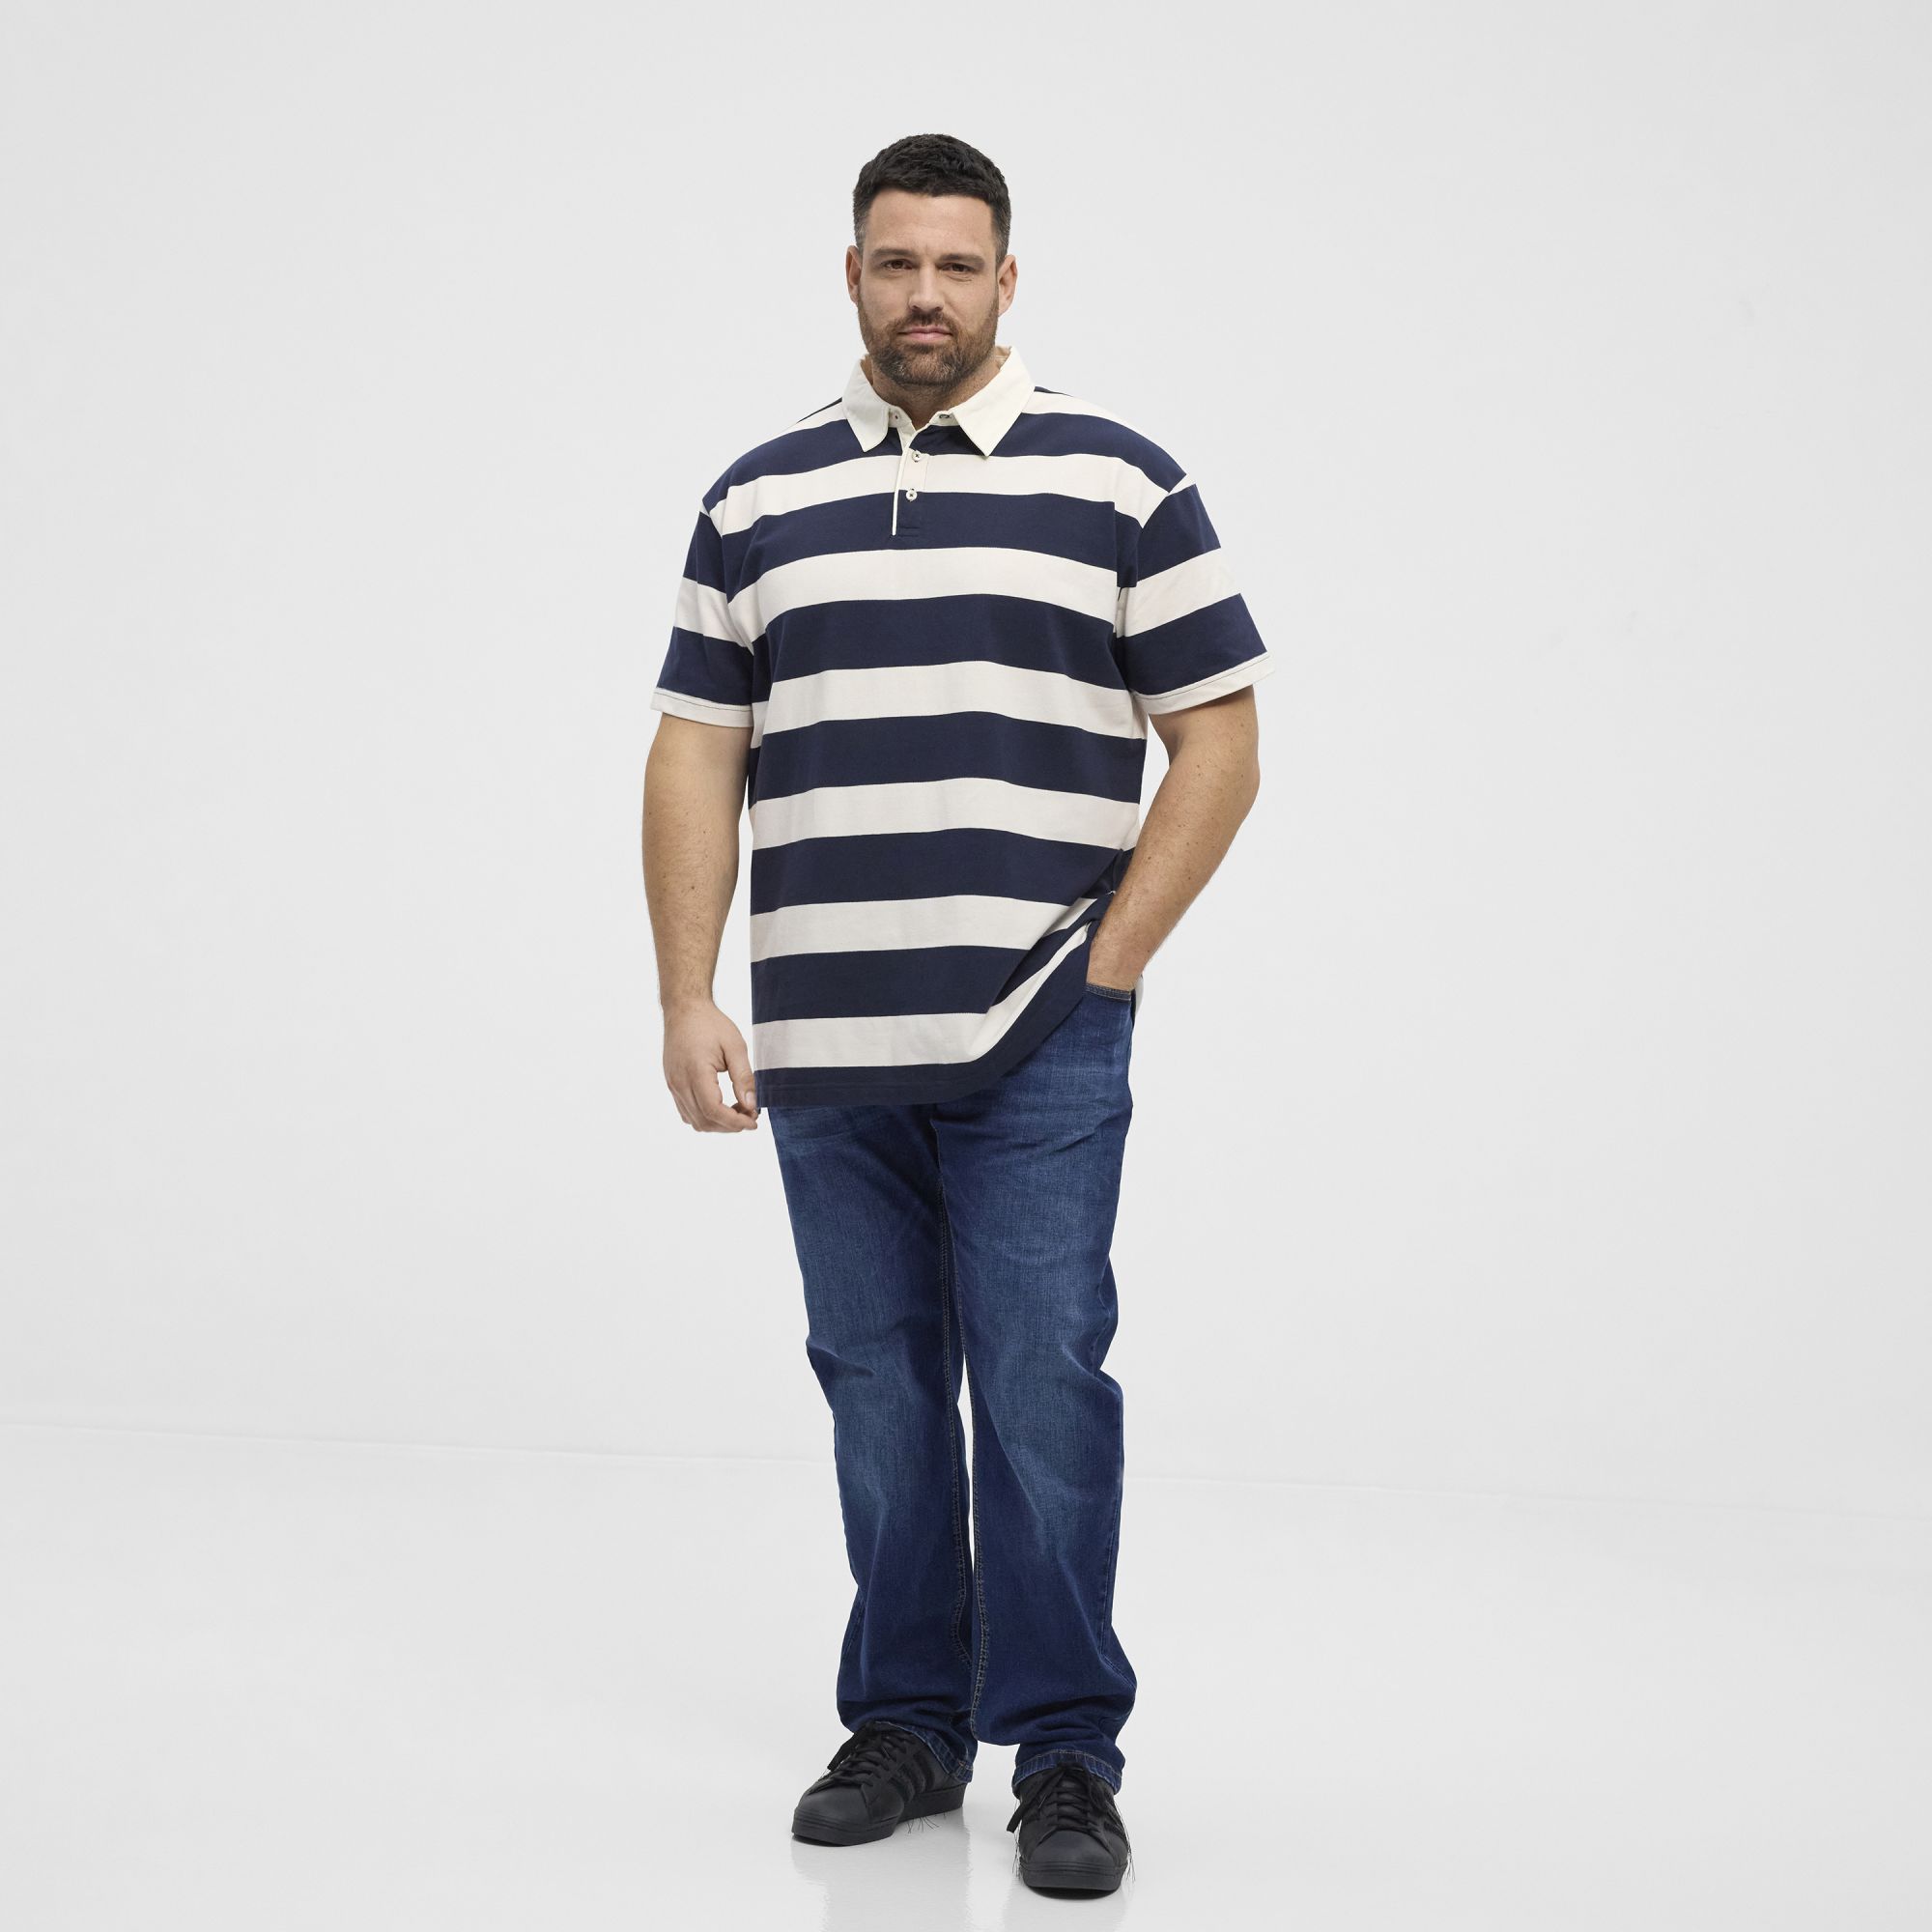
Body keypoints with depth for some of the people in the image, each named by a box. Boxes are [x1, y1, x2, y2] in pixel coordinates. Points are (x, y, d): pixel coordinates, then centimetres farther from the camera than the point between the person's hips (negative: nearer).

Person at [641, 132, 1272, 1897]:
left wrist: (1107, 969, -5)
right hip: (824, 1044, 3)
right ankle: (907, 1724, 22)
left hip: (1037, 1041, -3)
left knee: (1043, 1382, -5)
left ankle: (1064, 1751, 6)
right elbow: (696, 758, 10)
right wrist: (689, 1001, 1)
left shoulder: (1121, 483, 3)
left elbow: (1219, 743, 2)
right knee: (877, 1386, 10)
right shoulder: (761, 500, 11)